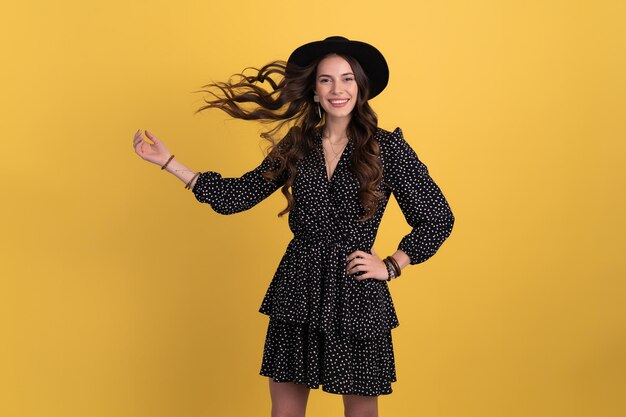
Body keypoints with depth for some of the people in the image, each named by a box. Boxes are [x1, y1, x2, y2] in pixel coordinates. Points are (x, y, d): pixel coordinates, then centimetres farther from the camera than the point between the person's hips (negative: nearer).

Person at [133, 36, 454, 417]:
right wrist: (168, 161, 5)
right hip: (297, 292, 3)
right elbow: (237, 196, 6)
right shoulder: (295, 146, 6)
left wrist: (391, 266, -5)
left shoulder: (387, 147, -4)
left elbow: (439, 218, 1)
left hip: (357, 299, -3)